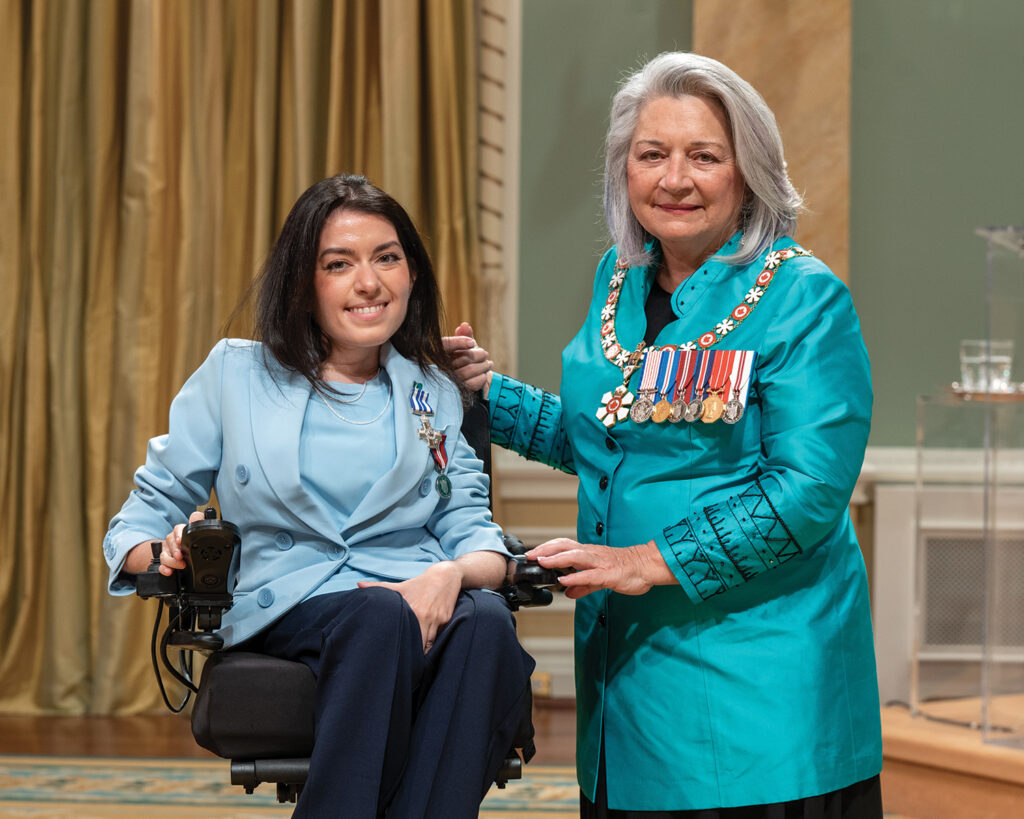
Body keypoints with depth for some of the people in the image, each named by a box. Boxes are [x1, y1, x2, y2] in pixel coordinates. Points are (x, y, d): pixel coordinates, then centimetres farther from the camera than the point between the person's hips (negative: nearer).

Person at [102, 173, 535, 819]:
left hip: (418, 601, 2)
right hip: (286, 610, -2)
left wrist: (454, 572, -14)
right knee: (383, 616, -37)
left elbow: (475, 535, 11)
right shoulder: (236, 373, 14)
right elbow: (149, 510, 16)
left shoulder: (437, 396, 20)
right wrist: (165, 552, -9)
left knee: (487, 621, -34)